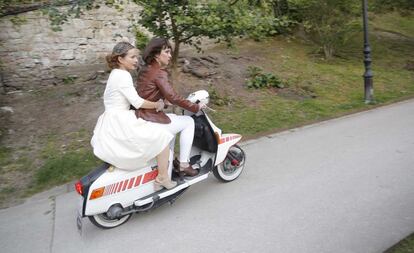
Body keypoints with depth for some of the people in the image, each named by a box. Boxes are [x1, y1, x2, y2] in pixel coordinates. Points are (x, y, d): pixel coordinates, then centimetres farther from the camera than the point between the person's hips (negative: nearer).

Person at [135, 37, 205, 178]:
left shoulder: (145, 70, 12)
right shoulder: (159, 73, -16)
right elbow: (173, 97, -23)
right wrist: (195, 107, -14)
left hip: (141, 118, 9)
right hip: (150, 122, -9)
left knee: (174, 118, 31)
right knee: (188, 122, 7)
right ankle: (183, 165, 12)